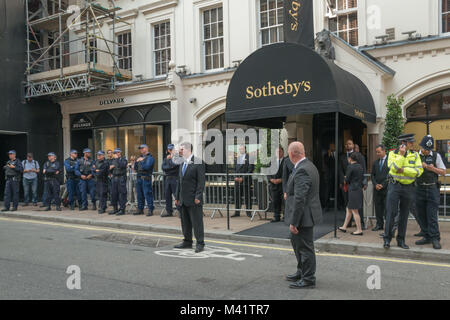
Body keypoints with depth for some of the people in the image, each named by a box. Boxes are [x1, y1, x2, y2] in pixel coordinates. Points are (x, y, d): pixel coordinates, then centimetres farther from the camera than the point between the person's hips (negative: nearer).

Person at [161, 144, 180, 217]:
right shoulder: (166, 158, 17)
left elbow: (174, 165, -16)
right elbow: (163, 167, 4)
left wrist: (171, 157, -7)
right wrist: (170, 167, -11)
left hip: (175, 178, -6)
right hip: (167, 178, 6)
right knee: (167, 195, 9)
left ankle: (180, 211, -3)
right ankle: (169, 211, 18)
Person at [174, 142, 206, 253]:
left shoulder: (198, 163, -8)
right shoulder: (182, 164, 16)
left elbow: (201, 181, -12)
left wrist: (198, 197, -17)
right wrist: (177, 197, 14)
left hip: (193, 200, -8)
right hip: (183, 200, 8)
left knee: (197, 222, -2)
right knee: (185, 222, 14)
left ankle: (200, 243, 7)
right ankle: (187, 242, 25)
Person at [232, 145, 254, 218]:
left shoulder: (249, 157, -5)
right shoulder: (237, 157, 14)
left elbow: (251, 169, -9)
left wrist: (243, 178, -12)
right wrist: (235, 177, 1)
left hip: (246, 181, -5)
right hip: (237, 181, 5)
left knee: (247, 197, 1)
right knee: (237, 197, 6)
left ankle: (248, 212, 11)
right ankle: (237, 212, 13)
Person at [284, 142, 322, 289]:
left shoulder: (302, 171, -24)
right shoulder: (308, 166, 10)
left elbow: (300, 199, -26)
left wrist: (294, 222, -23)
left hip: (303, 216, -11)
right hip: (305, 215, 11)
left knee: (305, 247, 2)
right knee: (296, 242, 23)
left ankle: (308, 279, 16)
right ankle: (302, 272, 39)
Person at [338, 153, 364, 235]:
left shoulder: (350, 167, -14)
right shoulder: (360, 166, 9)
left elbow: (347, 180, -14)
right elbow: (362, 178, 15)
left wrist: (346, 182, 9)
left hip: (353, 190, -9)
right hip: (359, 189, 9)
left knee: (354, 211, -1)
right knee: (349, 209, 17)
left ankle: (359, 230, 4)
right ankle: (344, 227, 26)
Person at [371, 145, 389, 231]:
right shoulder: (375, 162, 15)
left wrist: (382, 185, -11)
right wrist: (376, 184, -2)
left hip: (386, 188, -5)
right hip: (377, 189, 5)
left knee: (387, 208, -4)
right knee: (378, 208, 8)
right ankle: (379, 224, 16)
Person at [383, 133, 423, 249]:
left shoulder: (415, 155, 5)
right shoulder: (393, 153, -1)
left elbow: (419, 171, -7)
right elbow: (394, 168, -18)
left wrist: (403, 170, -16)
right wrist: (401, 155, -17)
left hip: (408, 188, 3)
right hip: (395, 186, -3)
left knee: (404, 214, 8)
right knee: (391, 213, -5)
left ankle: (401, 240, 18)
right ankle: (387, 239, 3)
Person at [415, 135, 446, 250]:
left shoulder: (436, 156, 4)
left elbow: (443, 172, 5)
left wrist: (432, 168, -9)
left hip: (432, 189, -2)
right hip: (419, 189, 2)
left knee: (432, 215, -6)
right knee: (421, 215, 7)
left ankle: (435, 239, 1)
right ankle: (427, 237, 18)